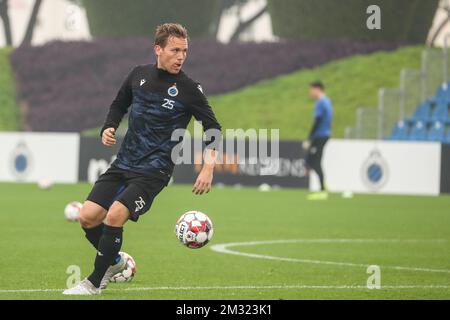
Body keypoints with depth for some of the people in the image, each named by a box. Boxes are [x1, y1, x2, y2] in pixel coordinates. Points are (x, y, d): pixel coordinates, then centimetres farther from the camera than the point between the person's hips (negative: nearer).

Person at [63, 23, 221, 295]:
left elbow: (212, 127, -1)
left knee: (115, 215, -23)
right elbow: (120, 105, 22)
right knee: (88, 217, -3)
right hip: (124, 162, 5)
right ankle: (115, 263, 26)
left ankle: (95, 283, -7)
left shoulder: (189, 89, -8)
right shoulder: (139, 75, 5)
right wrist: (109, 128, 2)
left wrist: (209, 167, -11)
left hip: (154, 170, -5)